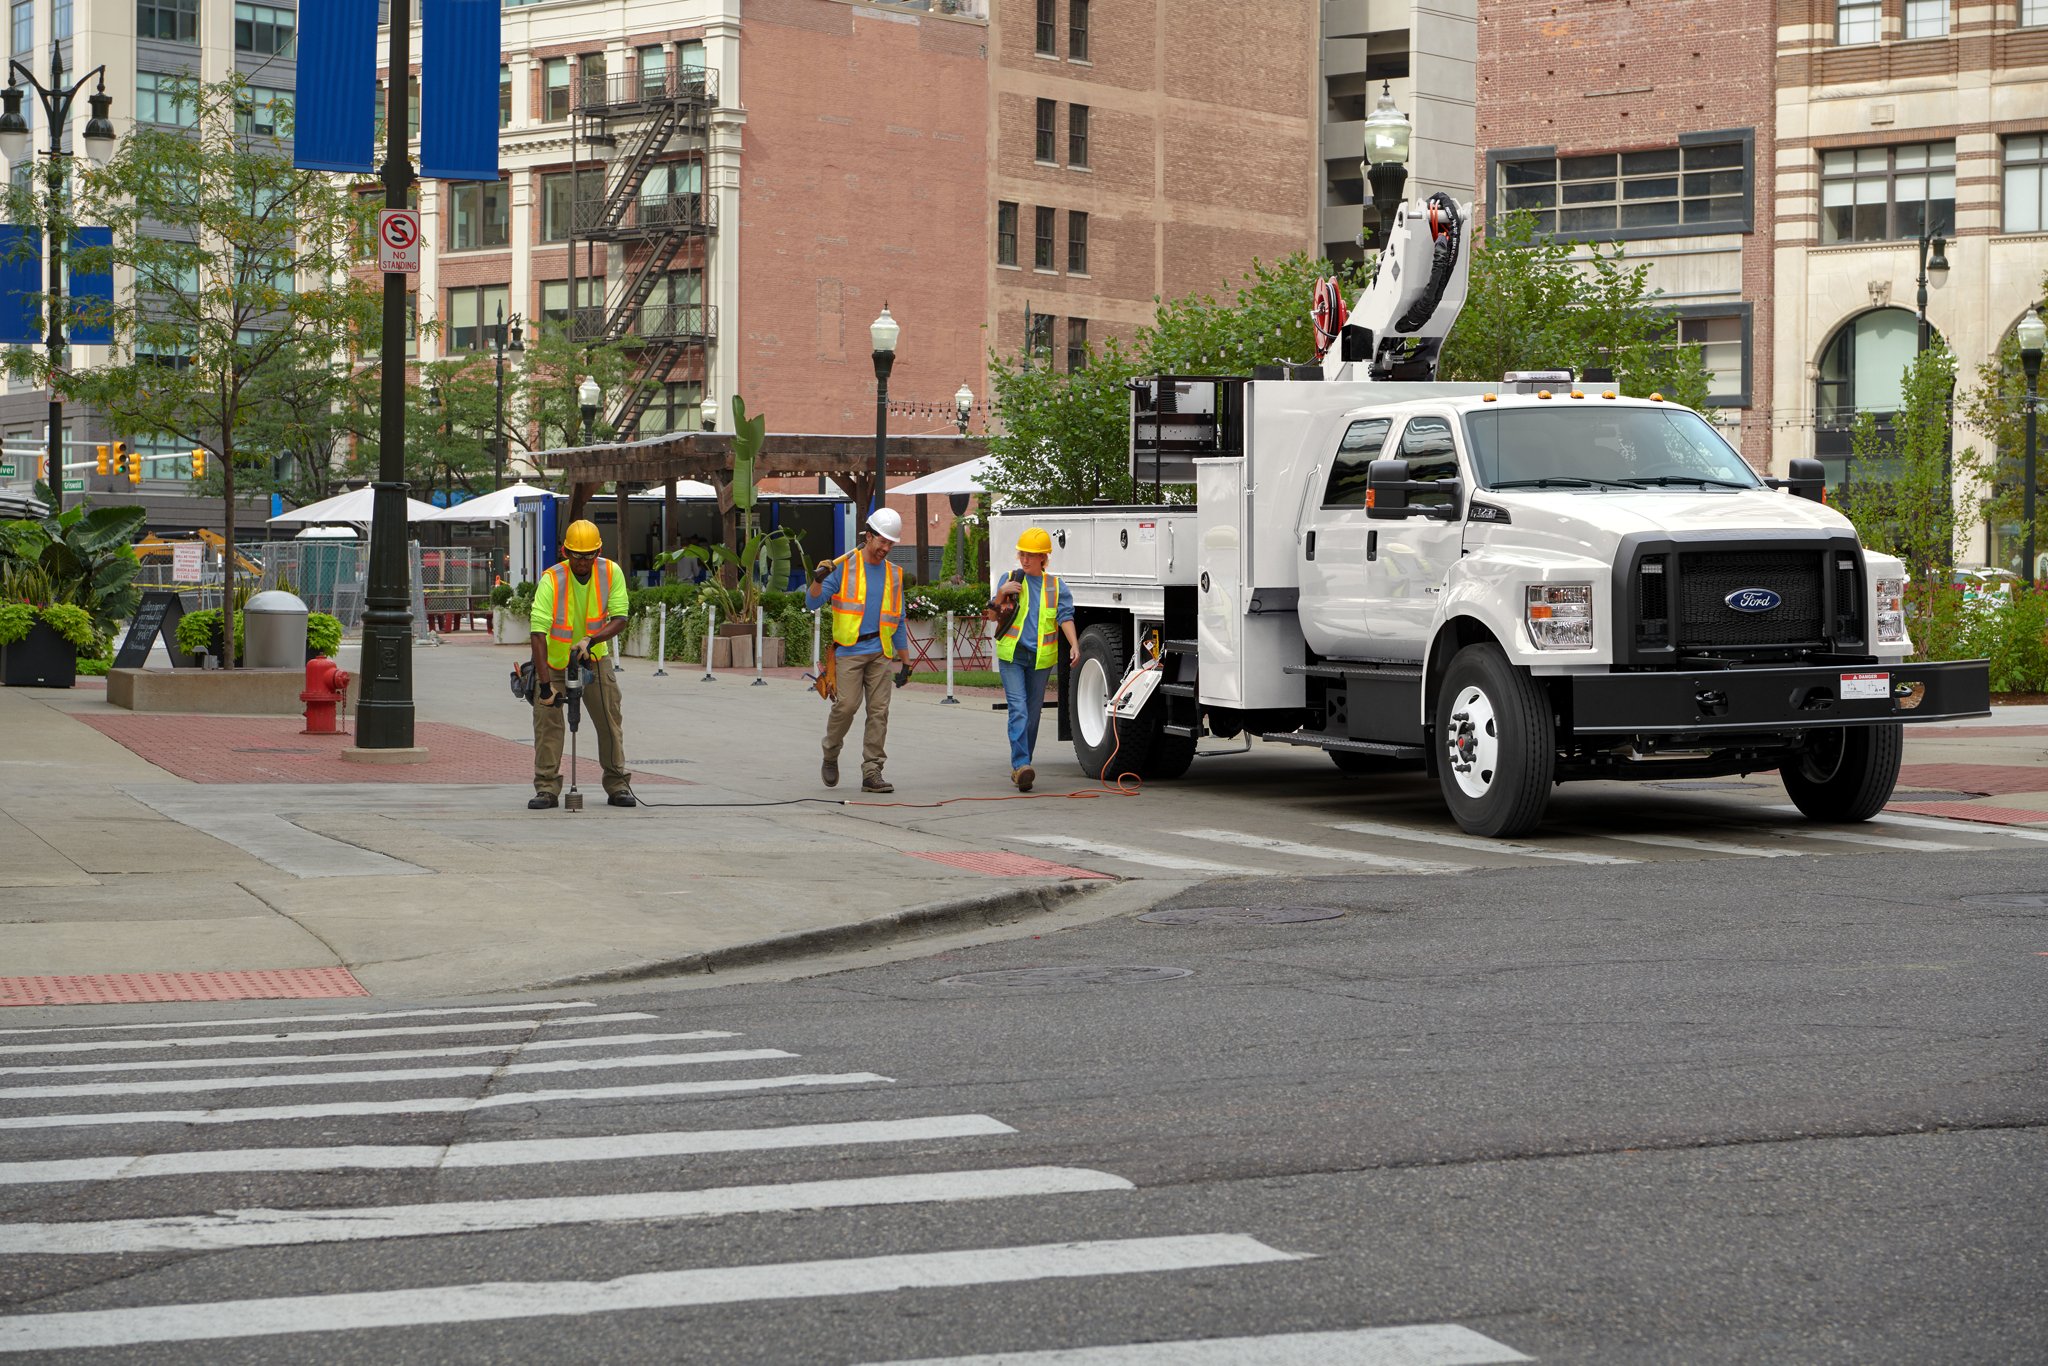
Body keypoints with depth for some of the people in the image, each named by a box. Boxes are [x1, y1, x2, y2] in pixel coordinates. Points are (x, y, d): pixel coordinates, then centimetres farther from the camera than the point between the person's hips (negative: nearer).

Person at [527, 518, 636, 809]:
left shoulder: (612, 573, -17)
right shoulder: (551, 579, -27)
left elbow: (619, 618, -14)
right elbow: (538, 633, -32)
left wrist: (591, 639, -33)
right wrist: (545, 683, -38)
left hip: (593, 658, 3)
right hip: (553, 661, -2)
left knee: (610, 719, 2)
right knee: (547, 720, -9)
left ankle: (617, 785, 12)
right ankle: (546, 788, -3)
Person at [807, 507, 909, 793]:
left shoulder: (893, 574, 14)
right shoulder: (843, 567, 1)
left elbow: (897, 620, 20)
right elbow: (813, 603, -3)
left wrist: (905, 662, 18)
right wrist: (818, 580, -23)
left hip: (880, 651, 4)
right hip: (849, 649, -4)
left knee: (879, 711, -3)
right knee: (846, 705, -14)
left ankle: (872, 773, 0)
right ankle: (830, 756, 10)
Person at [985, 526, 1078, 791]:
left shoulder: (1055, 585, 7)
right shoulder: (1011, 579, 5)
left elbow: (1065, 617, -1)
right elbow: (992, 616, 7)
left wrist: (1074, 645, -17)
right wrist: (1001, 594, -11)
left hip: (1041, 658, 2)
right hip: (1011, 654, -2)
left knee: (1033, 713, 9)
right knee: (1018, 709, -15)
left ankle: (1020, 768, 21)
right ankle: (1021, 765, -24)